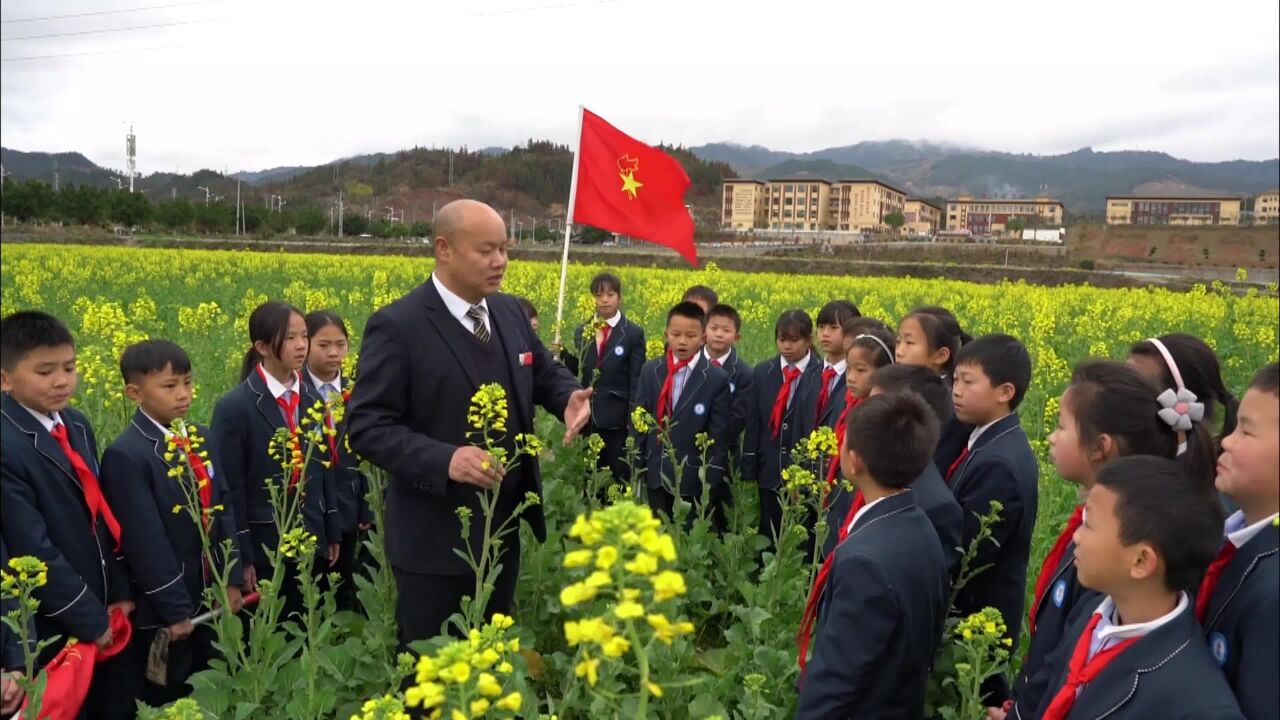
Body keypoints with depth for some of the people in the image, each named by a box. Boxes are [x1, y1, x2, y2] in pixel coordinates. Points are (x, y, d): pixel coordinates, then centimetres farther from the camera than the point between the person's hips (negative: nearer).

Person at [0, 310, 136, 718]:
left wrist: (120, 591, 5)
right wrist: (88, 618, -17)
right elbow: (34, 551, -22)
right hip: (55, 628, -7)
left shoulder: (77, 425, 3)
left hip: (106, 613, 7)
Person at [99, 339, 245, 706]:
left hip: (211, 598, 6)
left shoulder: (201, 439, 5)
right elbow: (144, 541, -19)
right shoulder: (125, 455, -17)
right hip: (161, 611, -6)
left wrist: (232, 579, 4)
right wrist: (174, 610, -16)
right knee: (169, 701, 9)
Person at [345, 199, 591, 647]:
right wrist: (444, 459, -33)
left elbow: (545, 373, 16)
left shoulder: (509, 312, 4)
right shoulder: (397, 327, -17)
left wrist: (571, 399, -9)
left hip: (504, 529, 7)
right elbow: (366, 428, -19)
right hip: (435, 541, -6)